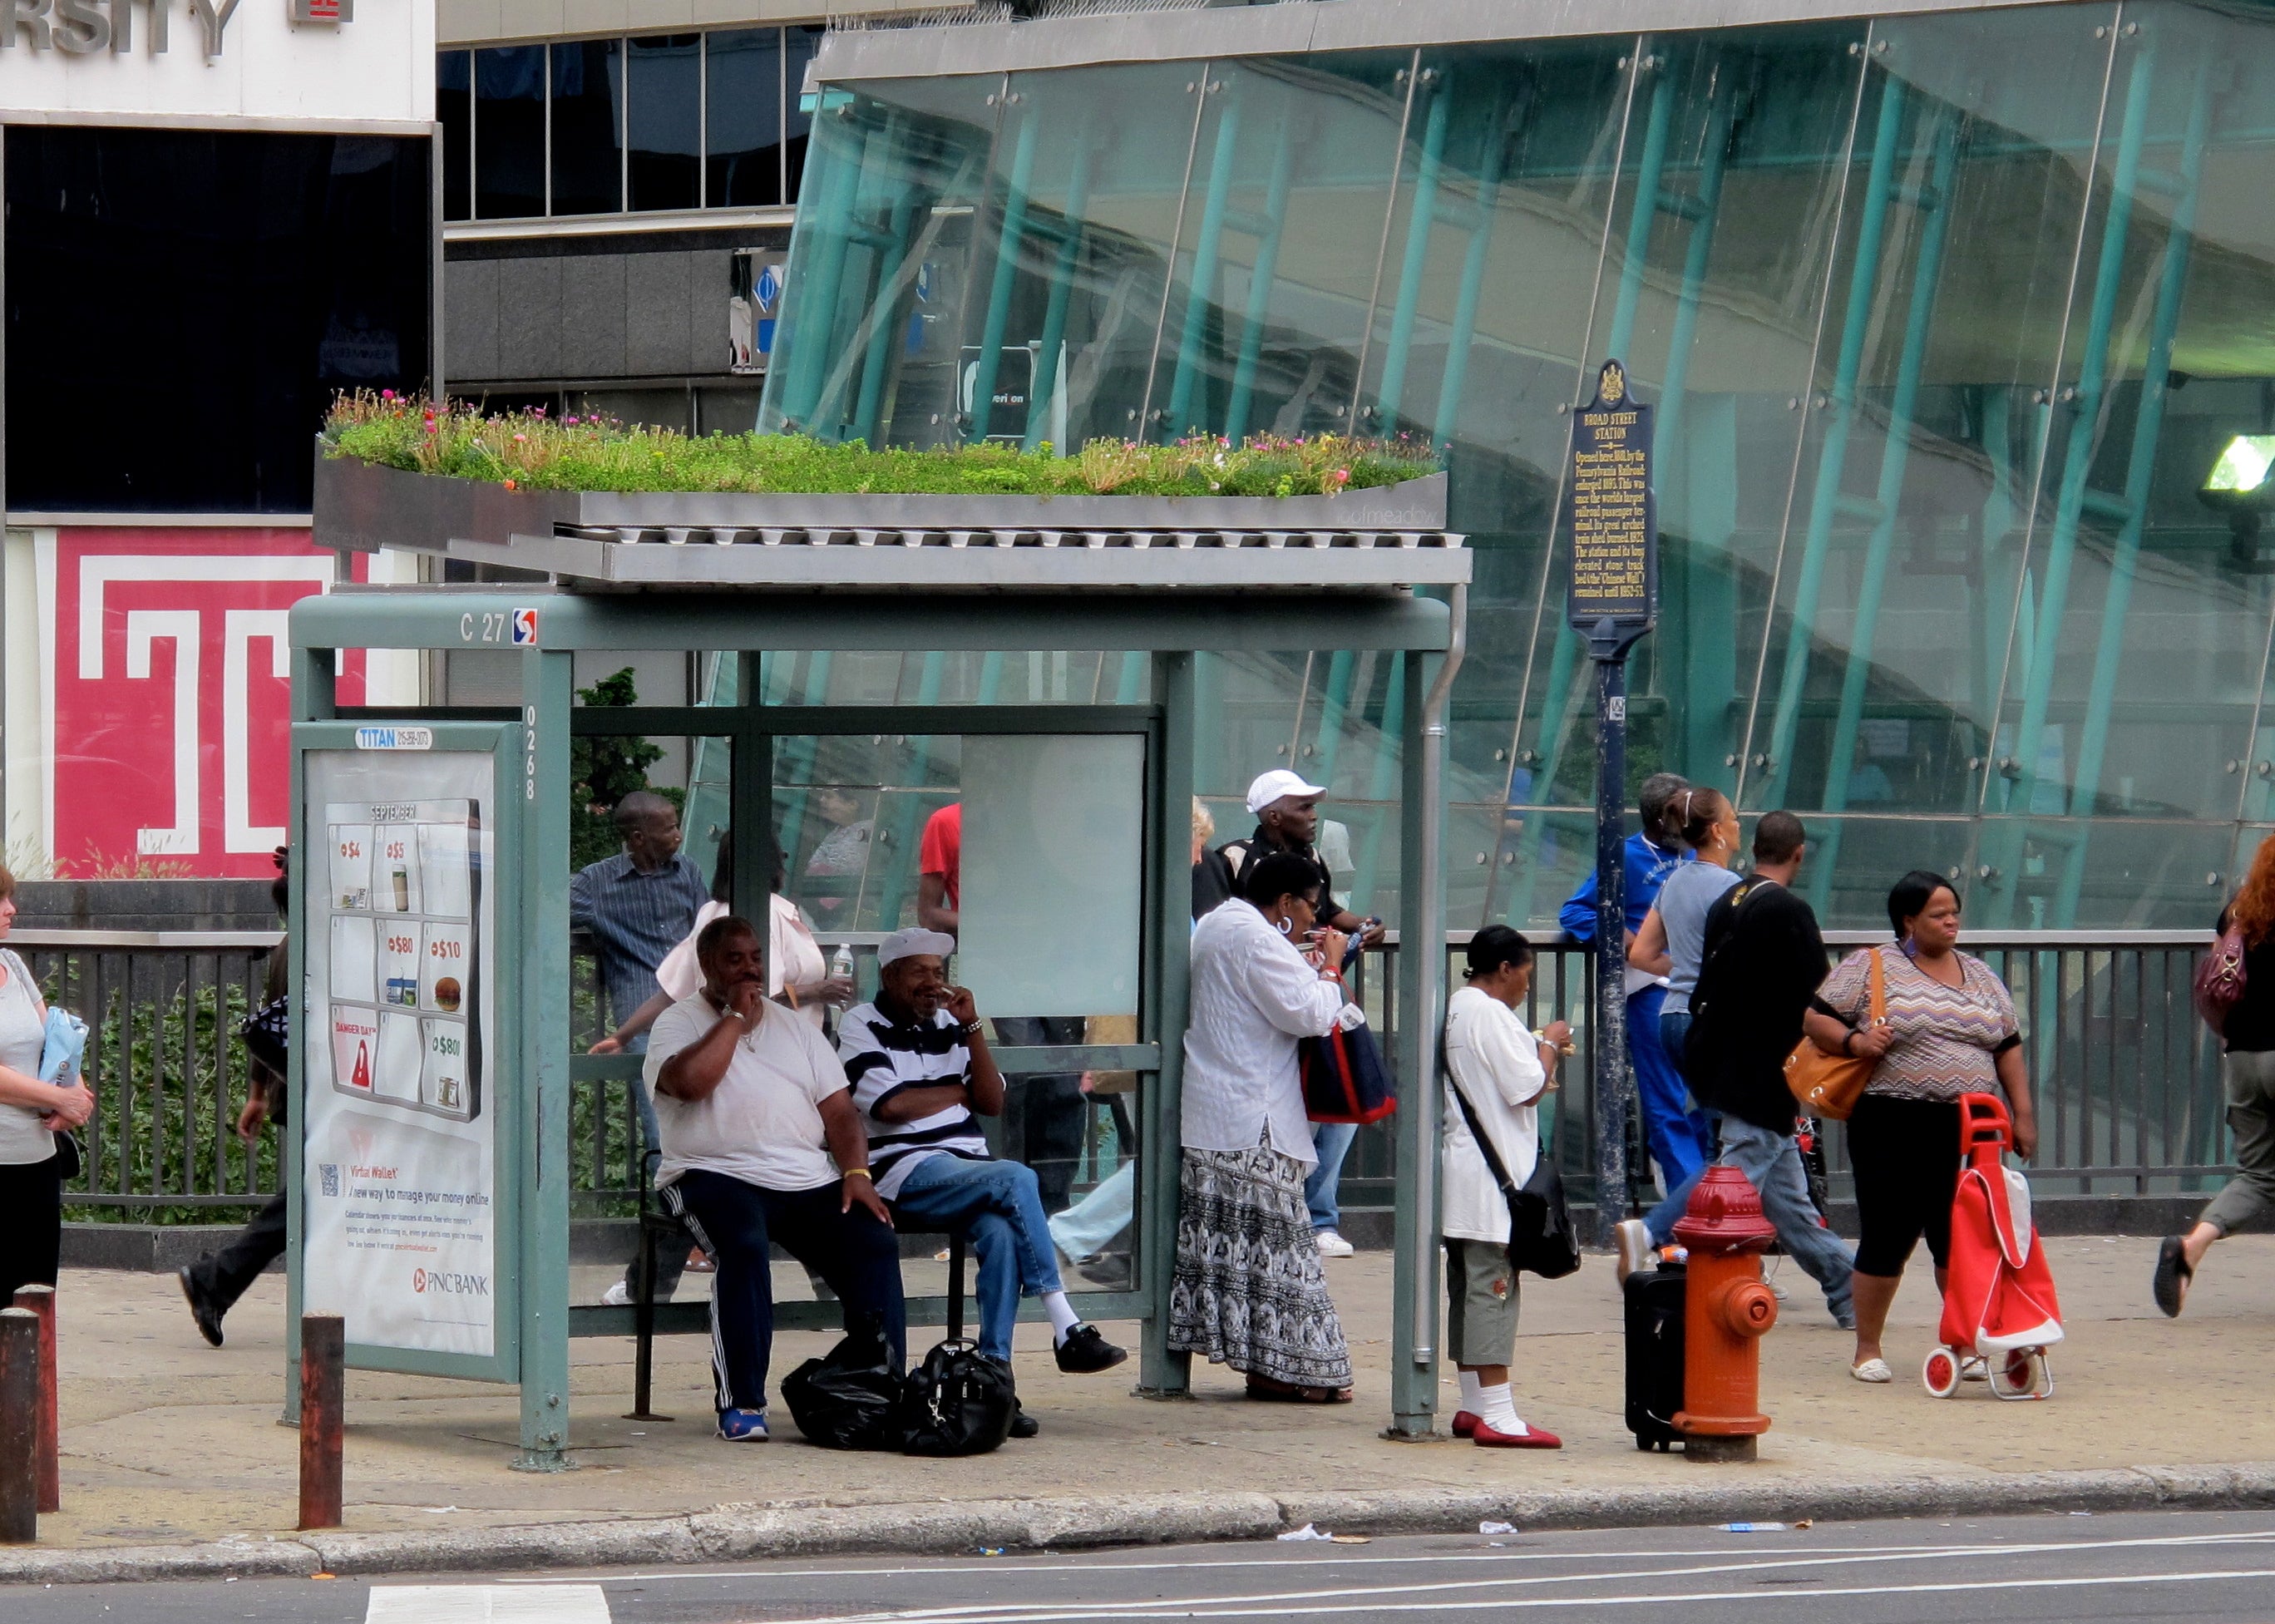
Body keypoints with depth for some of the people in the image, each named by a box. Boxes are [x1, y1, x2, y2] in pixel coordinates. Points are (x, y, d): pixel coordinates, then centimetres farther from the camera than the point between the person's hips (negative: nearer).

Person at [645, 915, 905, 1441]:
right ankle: (742, 1404, -33)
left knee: (875, 1243, -20)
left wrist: (857, 1172, -3)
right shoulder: (679, 1023, 7)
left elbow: (839, 1110, 15)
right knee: (745, 1245, -36)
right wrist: (735, 1016, -5)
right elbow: (689, 1081, -15)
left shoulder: (795, 1028, 22)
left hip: (807, 1180, 5)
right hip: (717, 1176, -4)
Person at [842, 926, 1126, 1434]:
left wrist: (971, 1028, 1)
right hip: (907, 1175, -5)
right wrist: (959, 1093, 3)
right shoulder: (862, 1026, 4)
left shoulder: (948, 1025, 20)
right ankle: (1067, 1331, -31)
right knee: (1017, 1180, -30)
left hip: (968, 1170, 5)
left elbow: (993, 1103, 10)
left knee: (1002, 1233, -30)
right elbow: (890, 1105, -11)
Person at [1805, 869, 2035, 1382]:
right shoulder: (1871, 968, 2)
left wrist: (2023, 1114, 11)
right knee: (1887, 1238, -1)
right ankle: (1867, 1349, 12)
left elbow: (2008, 1049, 18)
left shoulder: (1979, 975, 16)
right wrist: (1855, 1040, -18)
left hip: (1969, 1131, 4)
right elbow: (1815, 1018, 0)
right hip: (1893, 1128, -4)